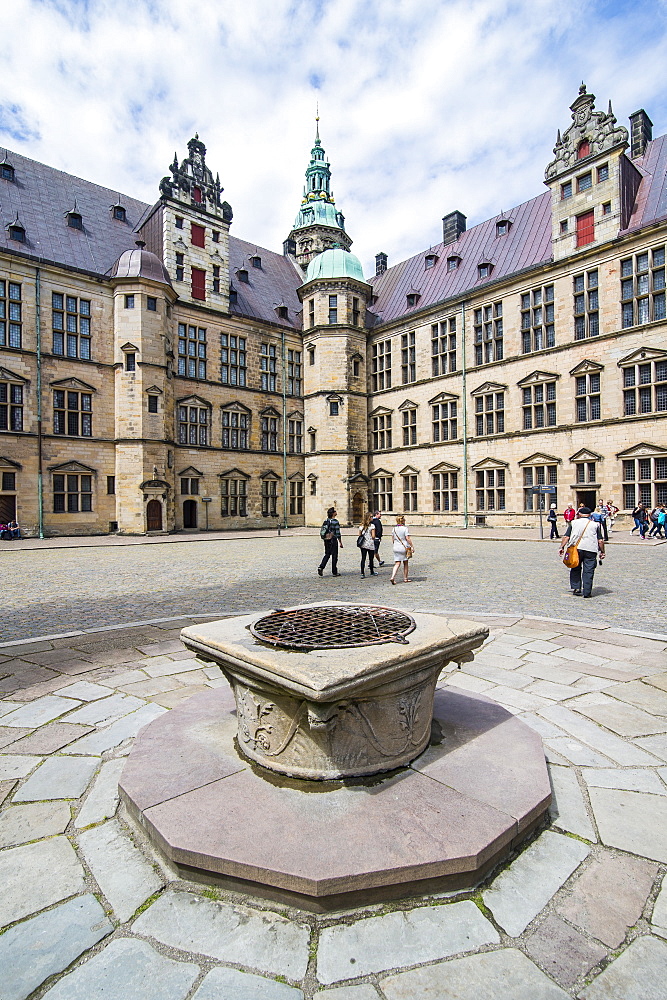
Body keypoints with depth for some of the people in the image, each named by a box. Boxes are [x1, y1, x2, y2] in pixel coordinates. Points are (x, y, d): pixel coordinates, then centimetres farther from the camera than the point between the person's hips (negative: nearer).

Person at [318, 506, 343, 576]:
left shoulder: (326, 521, 6)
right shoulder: (335, 521, -13)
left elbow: (321, 531, 10)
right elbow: (338, 533, -14)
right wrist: (340, 543, -7)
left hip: (326, 541, 6)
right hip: (333, 540, -6)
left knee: (327, 554, 17)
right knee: (334, 556, 5)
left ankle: (321, 567, -2)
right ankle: (334, 572, 11)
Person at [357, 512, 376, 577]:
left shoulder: (361, 526, 3)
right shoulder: (372, 526, -11)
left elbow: (359, 535, 6)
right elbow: (373, 536, -13)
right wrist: (373, 539, 6)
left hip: (363, 545, 3)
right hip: (370, 545, -3)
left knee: (363, 559, 2)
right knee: (371, 559, 11)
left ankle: (362, 573, -6)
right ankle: (372, 572, 26)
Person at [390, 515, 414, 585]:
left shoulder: (394, 528, 5)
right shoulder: (405, 528, -10)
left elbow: (392, 539, 10)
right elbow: (408, 538, -14)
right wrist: (412, 546, -7)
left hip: (396, 548, 4)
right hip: (404, 547, -4)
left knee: (397, 563, 3)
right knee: (405, 563, 12)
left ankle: (392, 577, -14)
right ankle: (405, 578, 20)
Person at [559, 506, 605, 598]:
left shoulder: (573, 523, 9)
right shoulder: (595, 524, 9)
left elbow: (566, 536, 2)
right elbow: (600, 540, 4)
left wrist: (562, 547, 4)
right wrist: (602, 552, 12)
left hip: (576, 549, 1)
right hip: (590, 549, -1)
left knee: (576, 569, 16)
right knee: (588, 571, 4)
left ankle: (576, 588, 9)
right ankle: (587, 592, 4)